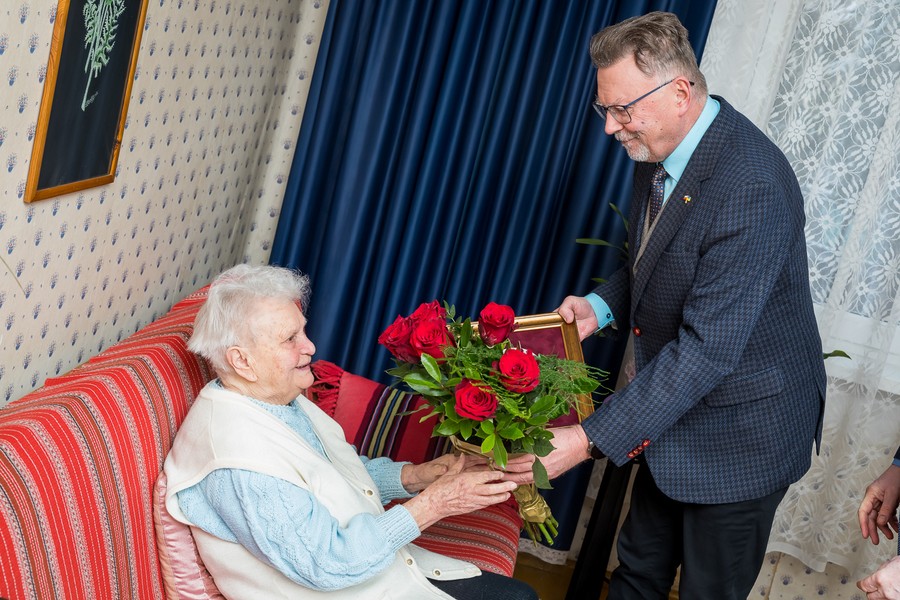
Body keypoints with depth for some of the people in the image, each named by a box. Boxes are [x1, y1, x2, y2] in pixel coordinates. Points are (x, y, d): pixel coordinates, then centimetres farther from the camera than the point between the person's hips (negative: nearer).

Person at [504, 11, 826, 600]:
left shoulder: (751, 186, -31)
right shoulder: (658, 151, -3)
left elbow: (707, 348, -33)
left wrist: (589, 440, -33)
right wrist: (602, 305, -6)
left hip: (740, 428, -8)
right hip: (671, 410, 8)